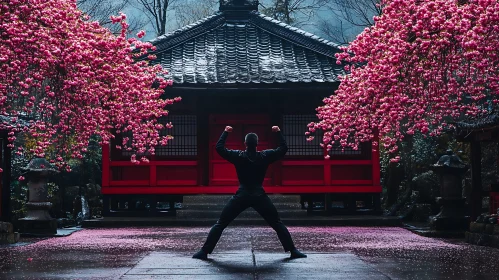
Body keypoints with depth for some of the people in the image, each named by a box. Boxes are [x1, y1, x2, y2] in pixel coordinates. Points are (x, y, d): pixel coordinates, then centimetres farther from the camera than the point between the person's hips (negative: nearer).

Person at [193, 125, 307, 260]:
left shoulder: (238, 156, -4)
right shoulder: (265, 156, -2)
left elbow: (219, 148, 4)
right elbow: (283, 148, 8)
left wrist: (225, 132, 14)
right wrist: (278, 132, 17)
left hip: (242, 195, 0)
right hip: (259, 195, 1)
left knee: (220, 224, 6)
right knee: (277, 224, 11)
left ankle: (204, 252, -1)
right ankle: (293, 251, 5)